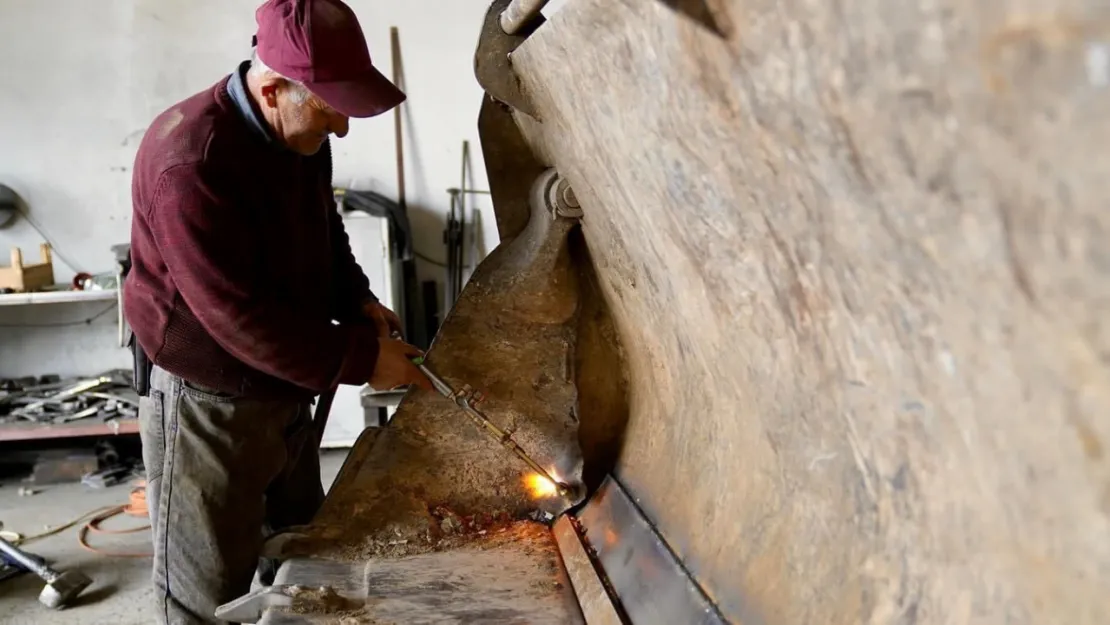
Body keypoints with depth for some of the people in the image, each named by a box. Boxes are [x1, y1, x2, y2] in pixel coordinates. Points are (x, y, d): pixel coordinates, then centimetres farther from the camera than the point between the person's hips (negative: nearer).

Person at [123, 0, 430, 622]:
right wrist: (361, 359, -23)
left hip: (284, 390, 9)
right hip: (210, 407, -8)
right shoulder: (191, 163, -29)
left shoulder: (300, 134, -2)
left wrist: (359, 302, -1)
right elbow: (240, 318, -28)